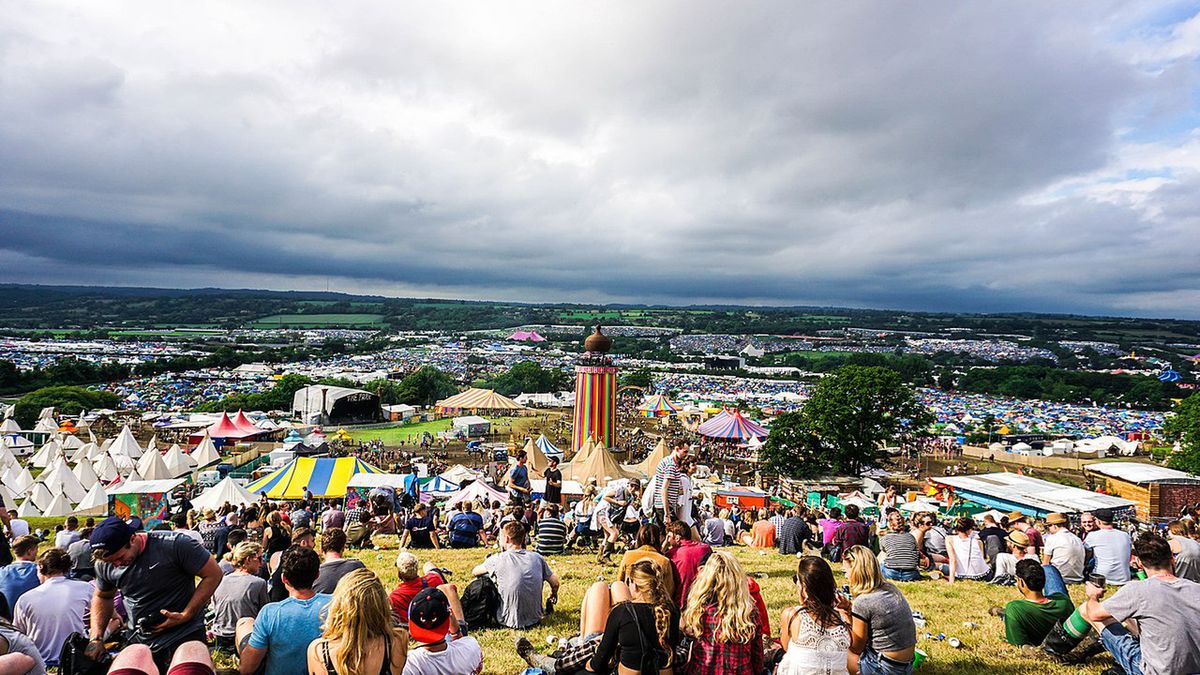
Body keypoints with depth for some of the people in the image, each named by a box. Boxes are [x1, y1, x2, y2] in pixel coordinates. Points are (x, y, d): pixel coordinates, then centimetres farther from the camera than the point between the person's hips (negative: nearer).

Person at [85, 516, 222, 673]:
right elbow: (102, 597, 17)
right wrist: (96, 638, 6)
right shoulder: (104, 564, -3)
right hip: (142, 642, 5)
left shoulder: (174, 545, -21)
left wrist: (185, 616, -19)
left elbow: (213, 575, -15)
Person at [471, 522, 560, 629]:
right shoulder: (537, 557, -3)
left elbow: (474, 572, 8)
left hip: (509, 622, -3)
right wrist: (553, 596, 26)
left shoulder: (497, 559, -9)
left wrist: (488, 568, 29)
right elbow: (556, 583, 4)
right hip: (535, 619, 4)